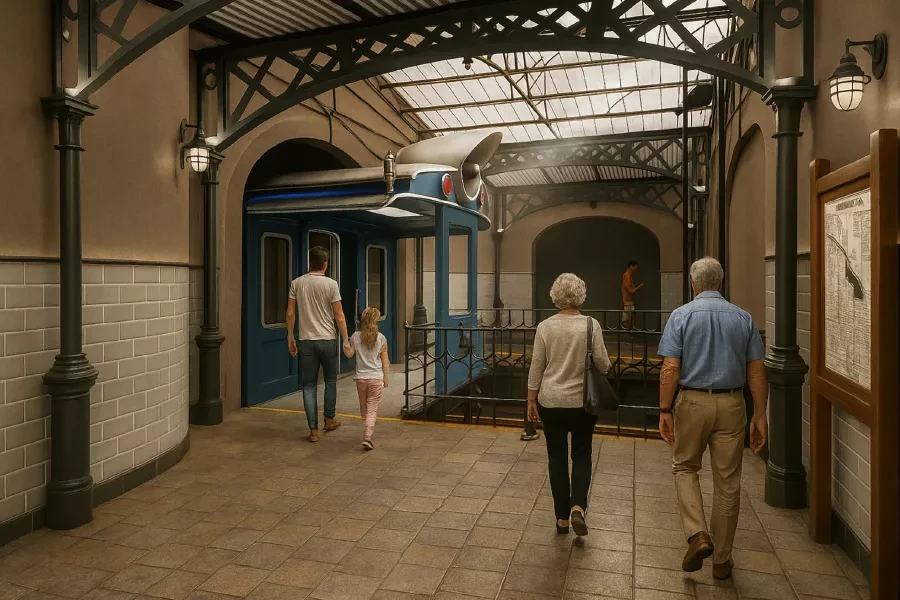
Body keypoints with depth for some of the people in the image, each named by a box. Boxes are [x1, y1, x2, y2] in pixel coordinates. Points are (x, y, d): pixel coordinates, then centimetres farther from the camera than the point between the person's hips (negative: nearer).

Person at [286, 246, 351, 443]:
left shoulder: (296, 283, 0)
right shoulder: (331, 284, -8)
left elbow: (290, 314, 2)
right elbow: (339, 316, -9)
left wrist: (290, 338, 12)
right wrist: (346, 340, 0)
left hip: (306, 341, 2)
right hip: (328, 340, -2)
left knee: (309, 385, 6)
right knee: (330, 381, 18)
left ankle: (313, 430, 6)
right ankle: (329, 419, 29)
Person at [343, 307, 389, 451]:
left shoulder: (355, 336, -3)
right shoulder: (381, 338, -4)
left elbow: (349, 354, 3)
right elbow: (385, 360, 0)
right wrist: (386, 377, 9)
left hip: (360, 377, 2)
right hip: (376, 377, -1)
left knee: (363, 406, 19)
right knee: (372, 409, 0)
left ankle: (369, 429, 35)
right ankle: (368, 436, -13)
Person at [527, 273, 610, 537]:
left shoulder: (545, 327, -6)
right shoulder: (591, 324, -9)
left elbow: (536, 367, -4)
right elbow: (603, 364, -9)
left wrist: (531, 400, 4)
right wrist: (602, 368, 14)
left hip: (551, 401, 1)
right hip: (583, 401, 0)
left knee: (557, 457, 11)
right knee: (582, 454, 16)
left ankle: (562, 517, 17)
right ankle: (578, 507, -2)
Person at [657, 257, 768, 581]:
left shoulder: (682, 315, -5)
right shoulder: (743, 318, 4)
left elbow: (670, 368, -11)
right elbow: (756, 372, 2)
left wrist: (665, 410, -6)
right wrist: (760, 417, 7)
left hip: (692, 402, -2)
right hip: (731, 405, 3)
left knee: (685, 467, 19)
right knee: (727, 483, 11)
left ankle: (697, 534, 0)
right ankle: (722, 560, 23)